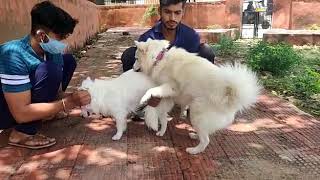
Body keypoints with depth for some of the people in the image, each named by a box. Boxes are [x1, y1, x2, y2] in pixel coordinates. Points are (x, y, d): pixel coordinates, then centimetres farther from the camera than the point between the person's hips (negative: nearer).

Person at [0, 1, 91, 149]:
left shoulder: (53, 52, -12)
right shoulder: (14, 55, -34)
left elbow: (57, 86, -5)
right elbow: (21, 114, -35)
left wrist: (75, 98, -25)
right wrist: (68, 102, -37)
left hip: (27, 99, 8)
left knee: (68, 60, 2)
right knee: (49, 70, -32)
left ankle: (43, 111, 6)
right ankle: (22, 134, -18)